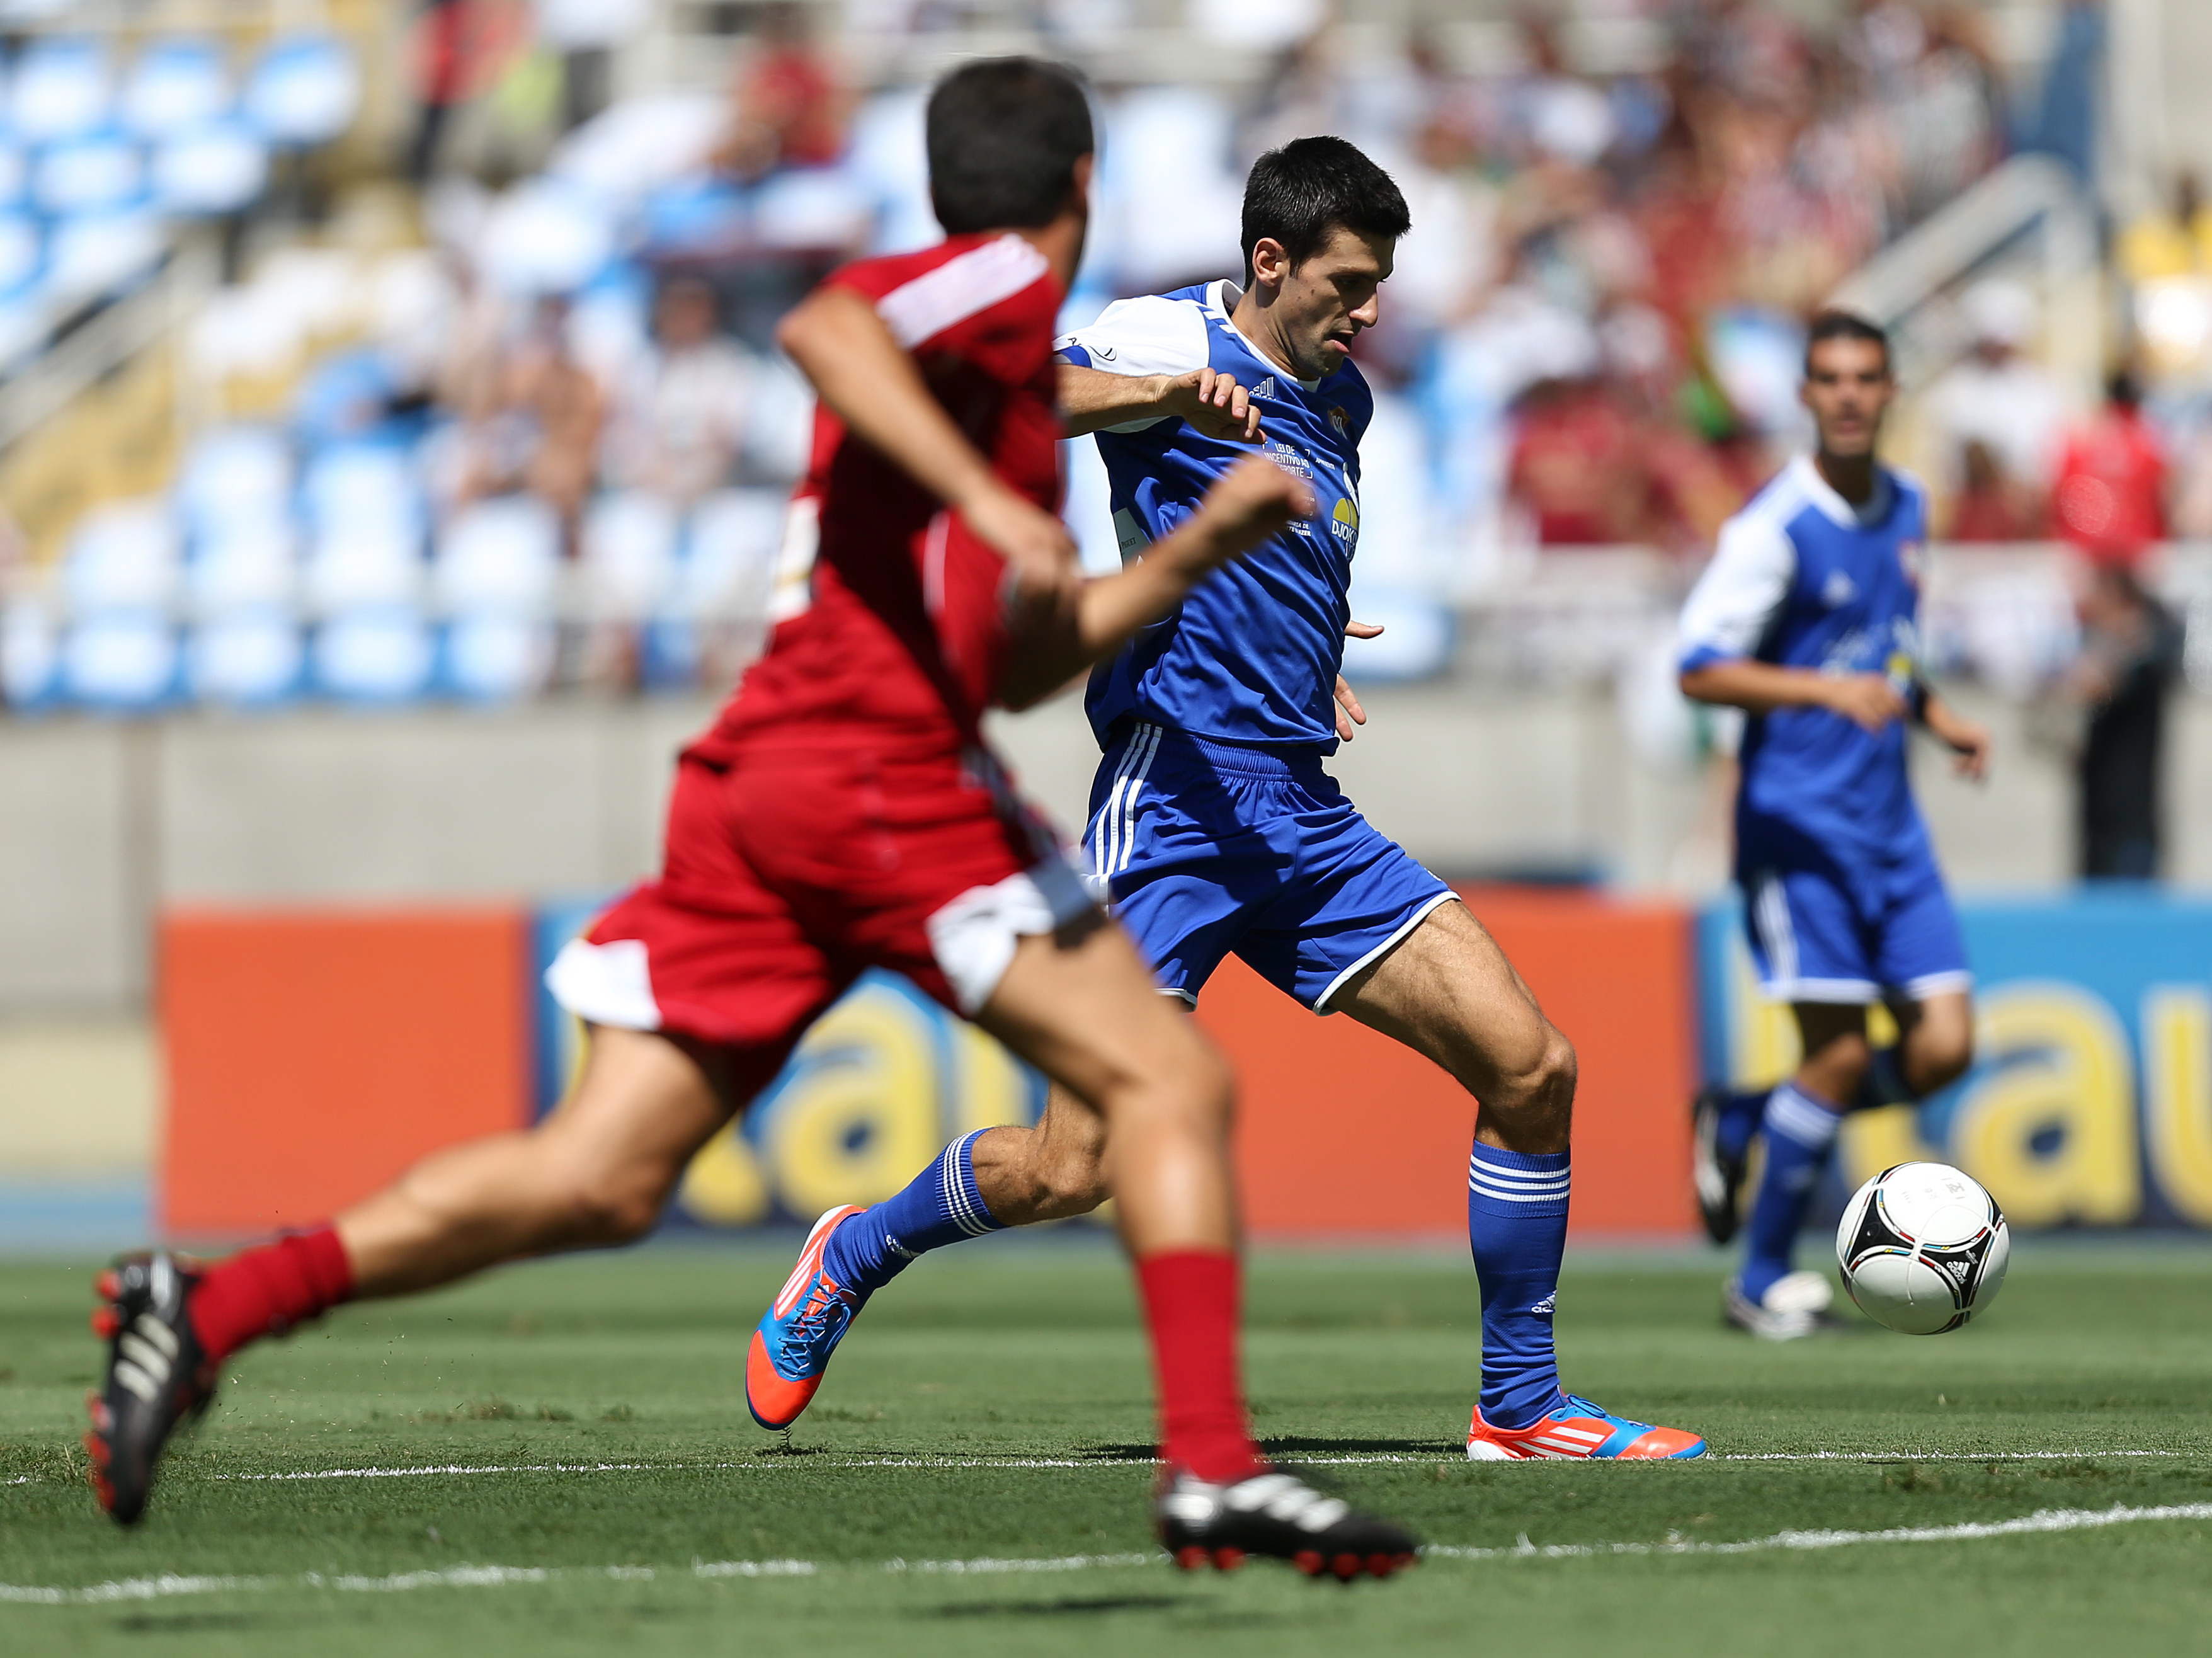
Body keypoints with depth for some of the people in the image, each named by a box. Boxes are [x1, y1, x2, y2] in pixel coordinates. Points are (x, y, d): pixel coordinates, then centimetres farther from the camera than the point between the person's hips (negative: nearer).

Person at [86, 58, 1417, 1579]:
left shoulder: (986, 336, 30)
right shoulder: (1002, 282, 3)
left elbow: (1004, 661, 32)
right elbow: (823, 327, -20)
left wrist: (1199, 549, 29)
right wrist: (989, 502, -26)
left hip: (753, 776, 9)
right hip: (882, 781, -9)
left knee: (596, 1183, 2)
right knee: (1171, 1085, -2)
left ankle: (209, 1307, -7)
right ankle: (1215, 1472, -13)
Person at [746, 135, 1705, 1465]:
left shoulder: (1343, 400, 19)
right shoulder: (1175, 338, -5)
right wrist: (1164, 394, -41)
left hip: (1306, 813, 7)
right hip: (1179, 793, -7)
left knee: (1530, 1065, -5)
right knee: (1073, 1171, -9)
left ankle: (1522, 1406, 5)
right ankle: (855, 1258, 21)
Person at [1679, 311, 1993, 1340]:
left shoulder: (1906, 510, 11)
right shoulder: (1776, 527, -12)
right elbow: (1700, 671, -17)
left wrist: (1936, 717, 9)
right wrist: (1829, 691, -28)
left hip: (1888, 821, 7)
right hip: (1798, 820, -7)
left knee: (1944, 1046, -3)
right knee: (1839, 1053, -10)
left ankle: (1740, 1125, 20)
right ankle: (1763, 1282, 6)